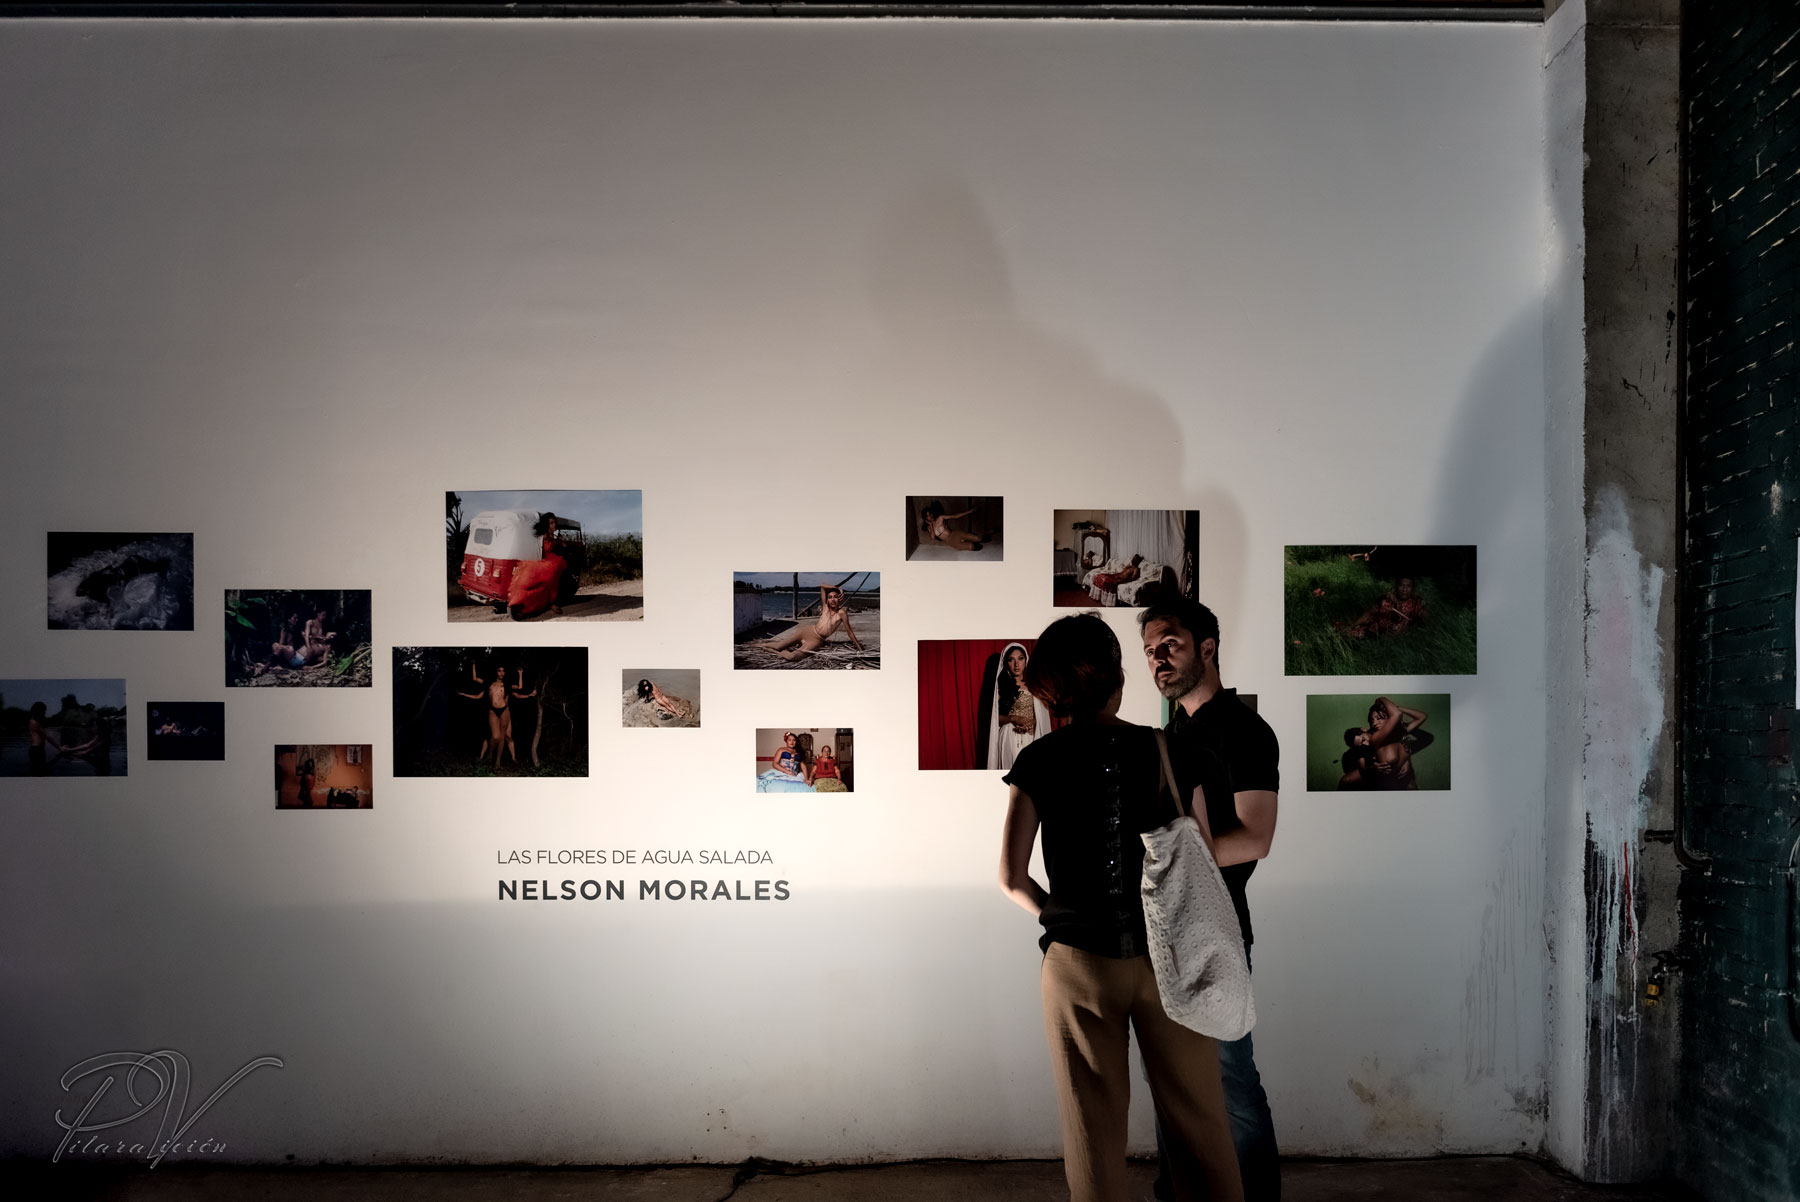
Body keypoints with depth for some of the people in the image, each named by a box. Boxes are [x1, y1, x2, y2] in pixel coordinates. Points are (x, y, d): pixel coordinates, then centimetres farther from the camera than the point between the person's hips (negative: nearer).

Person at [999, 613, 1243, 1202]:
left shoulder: (1037, 762, -6)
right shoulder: (1172, 753, -4)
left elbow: (1011, 877, -6)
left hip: (1079, 961, 0)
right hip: (1168, 960, 0)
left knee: (1095, 1130, 13)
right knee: (1198, 1124, 11)